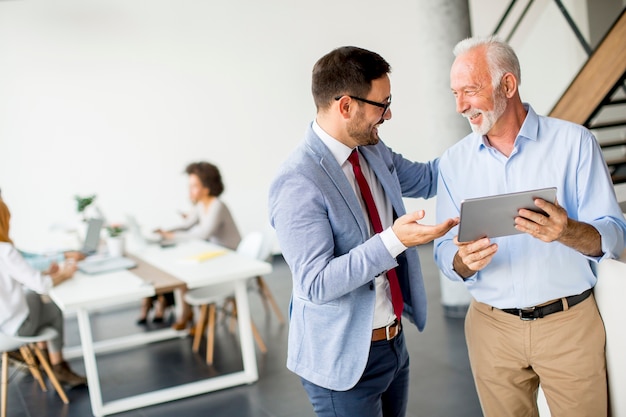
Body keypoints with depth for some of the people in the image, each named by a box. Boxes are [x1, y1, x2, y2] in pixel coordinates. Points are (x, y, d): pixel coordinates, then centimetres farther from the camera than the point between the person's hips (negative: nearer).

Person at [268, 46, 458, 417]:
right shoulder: (298, 183, -24)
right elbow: (315, 283, -28)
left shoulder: (374, 152, 1)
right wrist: (393, 241, -35)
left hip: (394, 342, 8)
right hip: (343, 359, -8)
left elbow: (426, 179, 19)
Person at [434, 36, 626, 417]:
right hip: (492, 326, 2)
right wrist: (464, 260, -22)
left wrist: (567, 231, -30)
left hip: (570, 323, -2)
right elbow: (446, 255, 1)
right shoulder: (454, 162, 2)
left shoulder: (574, 142, -6)